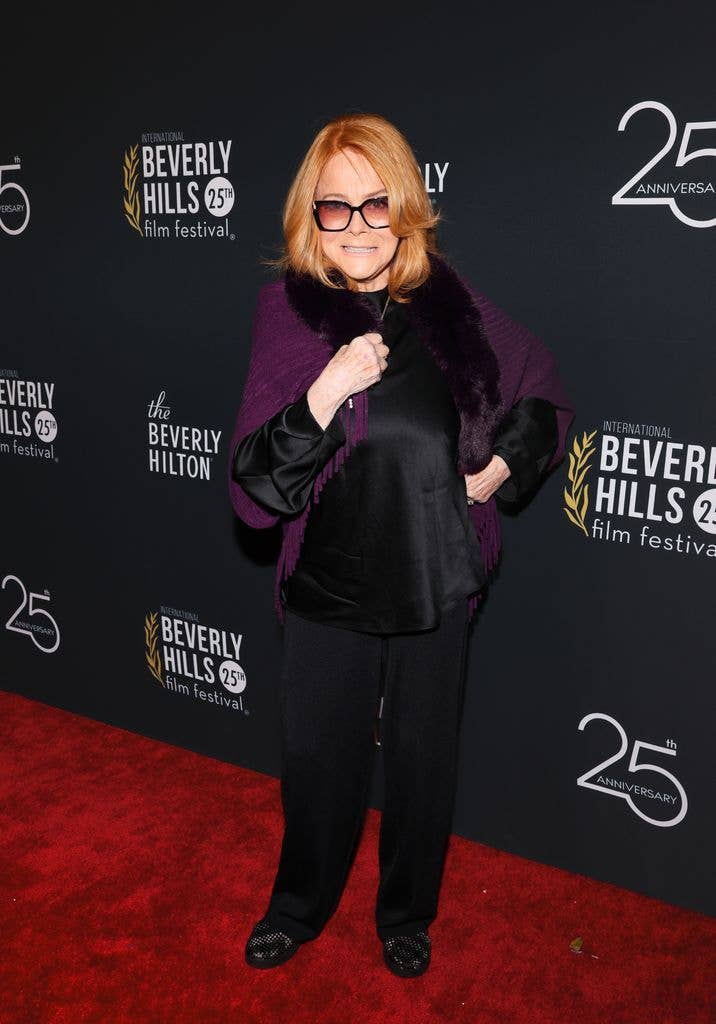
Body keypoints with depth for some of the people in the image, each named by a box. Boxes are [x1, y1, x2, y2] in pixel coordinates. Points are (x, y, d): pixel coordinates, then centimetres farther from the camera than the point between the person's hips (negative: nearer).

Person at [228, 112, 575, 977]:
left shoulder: (451, 307, -5)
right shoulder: (289, 313, -9)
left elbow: (545, 400, 12)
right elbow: (252, 489, -15)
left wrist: (504, 466, -5)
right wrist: (325, 393, -28)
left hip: (434, 585, 1)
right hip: (327, 589, -1)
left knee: (422, 758, 16)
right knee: (317, 755, 15)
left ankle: (407, 915, 43)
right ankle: (301, 905, 45)